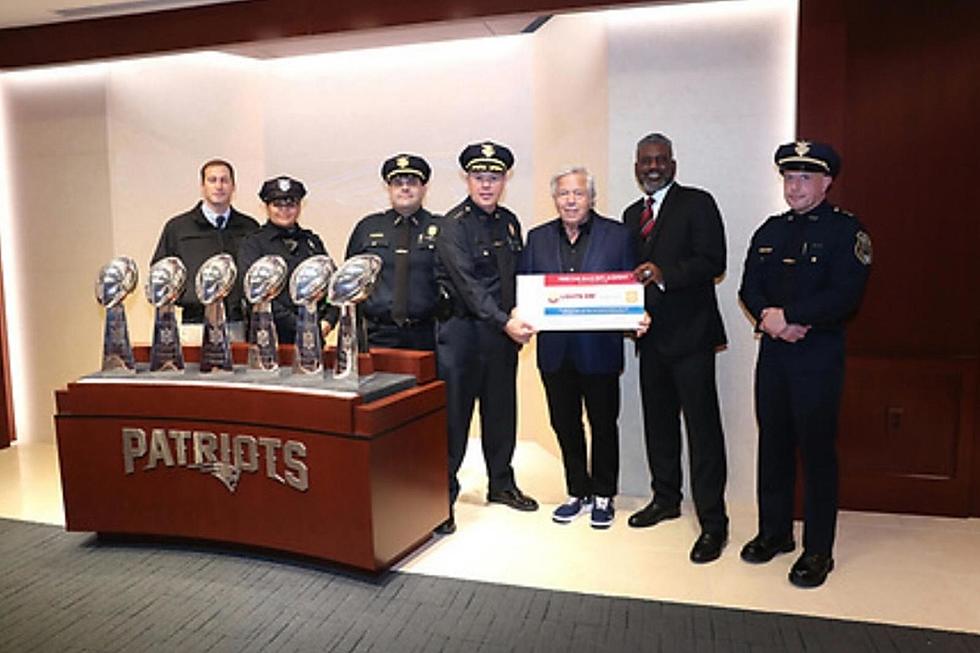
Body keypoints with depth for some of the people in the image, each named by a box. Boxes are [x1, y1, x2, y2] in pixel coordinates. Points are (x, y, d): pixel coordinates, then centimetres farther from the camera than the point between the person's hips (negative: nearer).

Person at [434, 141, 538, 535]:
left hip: (503, 331, 6)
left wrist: (519, 317, 3)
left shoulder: (509, 222, 12)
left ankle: (501, 484, 31)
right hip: (461, 329, -6)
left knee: (502, 411, 15)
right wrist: (505, 322, -26)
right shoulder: (453, 224, -9)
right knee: (453, 415, -1)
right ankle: (443, 498, 11)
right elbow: (467, 283, -18)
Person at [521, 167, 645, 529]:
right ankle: (578, 493, 30)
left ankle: (603, 496, 27)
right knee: (565, 425, 13)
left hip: (599, 349, -3)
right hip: (555, 350, 3)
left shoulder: (617, 234, 1)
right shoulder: (538, 238, 9)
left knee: (604, 424, 9)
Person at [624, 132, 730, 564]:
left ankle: (713, 523, 2)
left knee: (702, 427, -5)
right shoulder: (632, 215, 17)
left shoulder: (697, 204, -3)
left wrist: (664, 274, -27)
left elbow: (713, 262, -14)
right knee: (658, 422, 17)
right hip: (651, 334, 7)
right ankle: (666, 498, 33)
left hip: (690, 334, -7)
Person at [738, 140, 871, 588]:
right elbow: (749, 288, 7)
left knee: (817, 450, 1)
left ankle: (818, 552, 14)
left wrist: (787, 315, -17)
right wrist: (768, 317, -12)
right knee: (773, 445, 12)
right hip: (773, 354, 5)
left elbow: (844, 296, -16)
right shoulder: (770, 231, 13)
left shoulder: (846, 231, -5)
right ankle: (774, 532, 27)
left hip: (819, 355, -5)